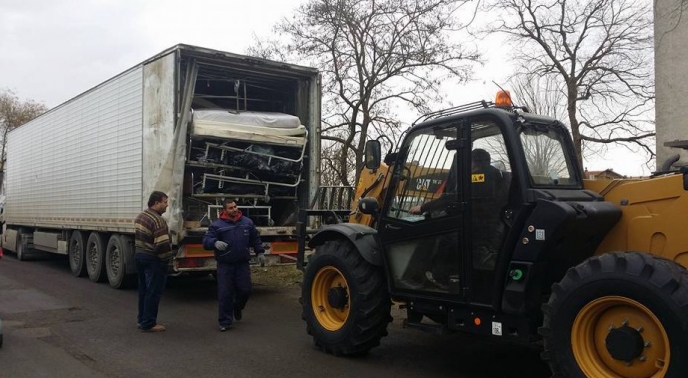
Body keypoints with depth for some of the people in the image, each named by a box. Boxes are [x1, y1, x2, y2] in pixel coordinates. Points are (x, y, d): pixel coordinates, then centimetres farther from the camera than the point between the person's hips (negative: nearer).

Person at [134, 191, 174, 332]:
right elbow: (163, 244, -26)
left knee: (143, 289, 18)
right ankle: (148, 323, 4)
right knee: (153, 292, -1)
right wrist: (167, 258, -12)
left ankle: (142, 319, 27)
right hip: (153, 260, -10)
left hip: (139, 256, 10)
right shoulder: (158, 221, -20)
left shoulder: (141, 216, 10)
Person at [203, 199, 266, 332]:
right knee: (225, 294, -1)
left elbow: (256, 239, 16)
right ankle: (225, 322, 10)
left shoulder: (247, 222, 5)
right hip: (225, 265, -3)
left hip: (242, 264, 3)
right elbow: (206, 240, -11)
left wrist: (260, 252, 12)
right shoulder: (217, 225, -6)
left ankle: (237, 307, 40)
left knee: (245, 290, 7)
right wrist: (215, 243, -31)